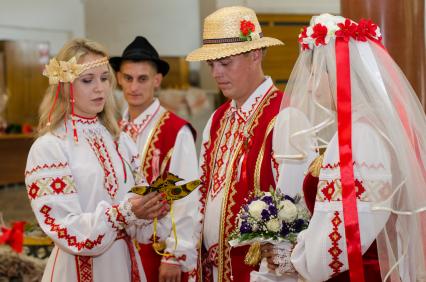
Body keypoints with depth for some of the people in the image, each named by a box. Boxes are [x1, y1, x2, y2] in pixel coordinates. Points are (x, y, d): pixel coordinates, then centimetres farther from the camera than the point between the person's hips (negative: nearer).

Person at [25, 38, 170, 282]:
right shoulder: (48, 148, -11)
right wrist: (123, 214, -28)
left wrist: (152, 208, -15)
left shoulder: (121, 140, 5)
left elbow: (136, 208, 6)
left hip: (126, 261, 5)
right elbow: (65, 229, -17)